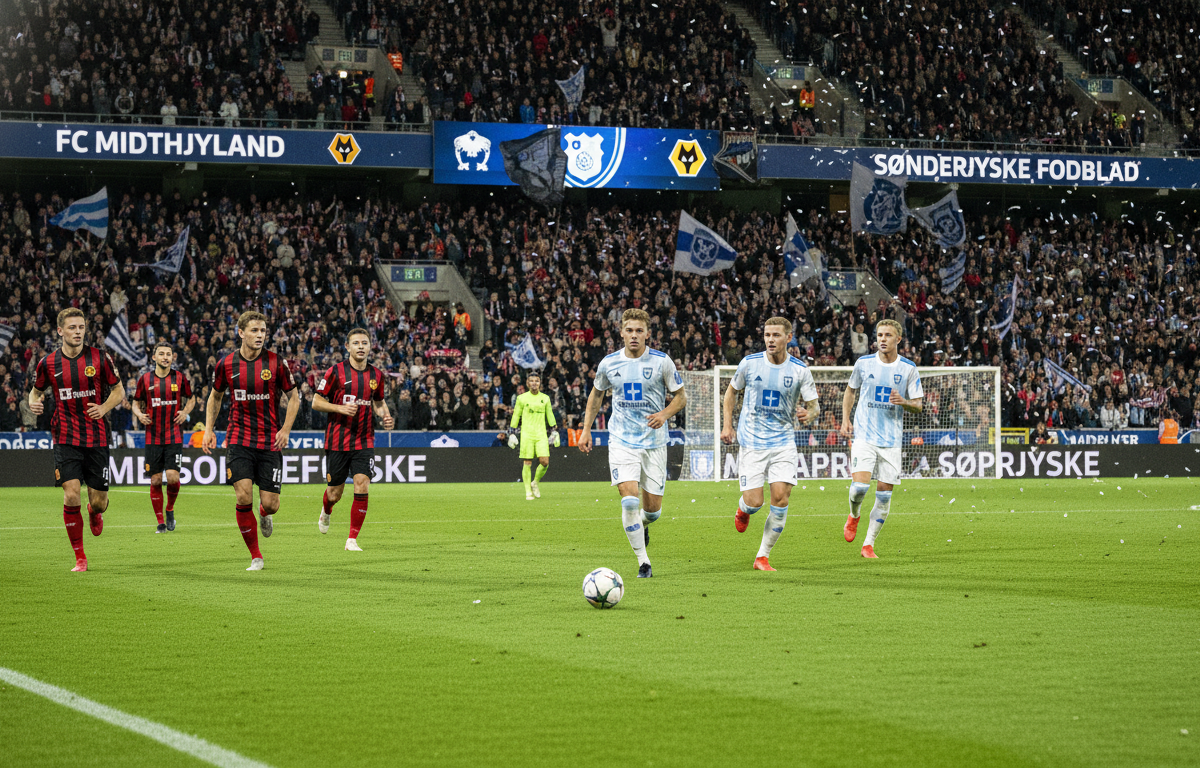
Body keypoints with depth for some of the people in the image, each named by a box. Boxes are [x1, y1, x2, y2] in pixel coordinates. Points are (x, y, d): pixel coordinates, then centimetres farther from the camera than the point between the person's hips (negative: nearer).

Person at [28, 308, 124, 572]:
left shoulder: (99, 358, -2)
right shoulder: (48, 363, 0)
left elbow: (119, 390, 7)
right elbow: (36, 390, 16)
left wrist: (104, 407, -11)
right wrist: (33, 402, -7)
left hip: (96, 438, 0)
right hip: (65, 439, 0)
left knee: (99, 501, 1)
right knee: (71, 495, -15)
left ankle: (95, 512, 43)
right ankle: (80, 557, -1)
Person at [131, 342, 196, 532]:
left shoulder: (180, 377, 2)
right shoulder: (145, 379, 3)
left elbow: (191, 398, 16)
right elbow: (136, 403, 13)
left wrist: (186, 412, -3)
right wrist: (139, 414, -8)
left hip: (174, 436, -1)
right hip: (153, 437, 1)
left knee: (173, 477, -14)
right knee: (156, 480, 1)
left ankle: (170, 509, 15)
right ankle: (160, 522, 12)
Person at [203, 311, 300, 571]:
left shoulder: (276, 362, -5)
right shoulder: (226, 364, -1)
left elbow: (293, 398, 5)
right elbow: (215, 396, 17)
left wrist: (286, 429, -6)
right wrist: (209, 429, 9)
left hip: (270, 441, 0)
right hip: (239, 440, 0)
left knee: (270, 504, -4)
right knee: (243, 497, -14)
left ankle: (264, 515, 37)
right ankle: (255, 557, 1)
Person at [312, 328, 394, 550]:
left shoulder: (376, 375, 6)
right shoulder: (336, 372, -6)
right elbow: (316, 402, -2)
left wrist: (385, 416, 1)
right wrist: (340, 408, -18)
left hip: (364, 442, 2)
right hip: (337, 441, -2)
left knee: (362, 487, -14)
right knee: (335, 493, 7)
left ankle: (352, 539, -4)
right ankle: (326, 511, 45)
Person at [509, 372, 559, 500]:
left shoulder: (545, 398, 10)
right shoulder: (522, 398, 4)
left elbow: (550, 416, 17)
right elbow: (516, 416, 8)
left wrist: (555, 431, 12)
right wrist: (512, 433, 4)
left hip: (541, 434, 2)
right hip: (526, 434, -2)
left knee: (545, 462, -10)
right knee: (527, 463, -5)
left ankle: (535, 483, 16)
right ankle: (528, 491, 3)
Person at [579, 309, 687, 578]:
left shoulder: (661, 362, -5)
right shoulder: (609, 363, 0)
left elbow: (681, 396, 4)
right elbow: (596, 394, 17)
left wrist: (664, 414, -16)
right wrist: (586, 430, 12)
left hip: (654, 442, 0)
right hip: (622, 442, 0)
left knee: (653, 508, 3)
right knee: (629, 499, -17)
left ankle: (641, 524, 42)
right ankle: (643, 561, -7)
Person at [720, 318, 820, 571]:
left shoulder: (800, 370, -3)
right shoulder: (750, 363, -3)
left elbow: (814, 406, 2)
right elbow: (732, 391, 13)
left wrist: (809, 414, -23)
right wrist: (727, 424, 3)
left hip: (783, 443, 1)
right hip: (752, 443, -1)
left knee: (781, 498, -11)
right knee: (754, 502, -8)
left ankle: (763, 556, 4)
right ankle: (743, 510, 32)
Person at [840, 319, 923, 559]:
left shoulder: (909, 368, 1)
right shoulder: (864, 363, 2)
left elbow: (918, 405, 4)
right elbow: (850, 390, 18)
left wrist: (904, 402, -18)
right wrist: (845, 419, 8)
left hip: (891, 440, 1)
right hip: (863, 435, -1)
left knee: (884, 495, -1)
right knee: (860, 485, -17)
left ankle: (869, 544, 11)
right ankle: (854, 516, 17)